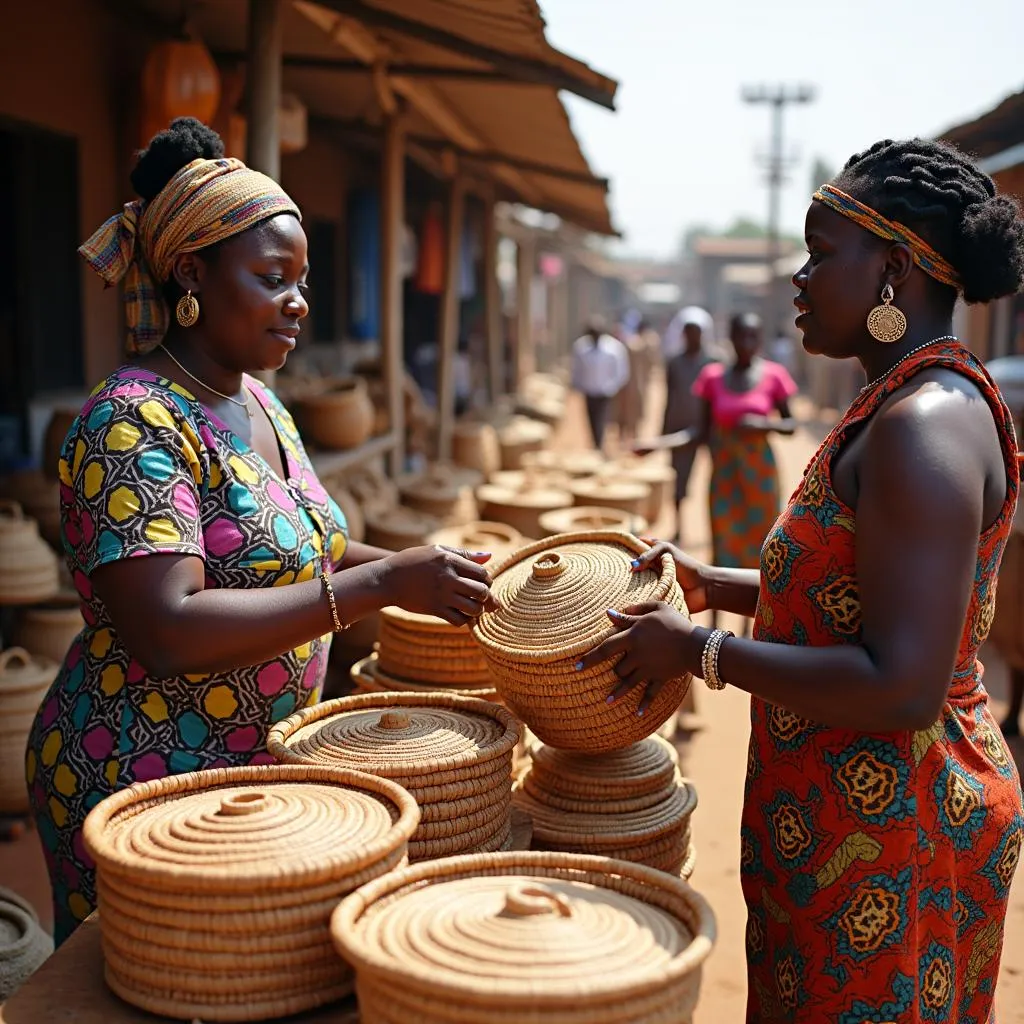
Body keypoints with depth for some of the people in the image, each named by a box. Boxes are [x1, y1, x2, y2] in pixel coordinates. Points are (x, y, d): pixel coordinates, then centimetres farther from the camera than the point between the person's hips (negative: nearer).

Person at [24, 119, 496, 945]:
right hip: (141, 783, -8)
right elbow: (166, 629, -30)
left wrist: (425, 568, 2)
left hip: (256, 772, 8)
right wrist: (383, 584, -30)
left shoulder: (259, 403, 7)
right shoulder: (132, 425, -20)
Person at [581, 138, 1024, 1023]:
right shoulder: (917, 401, 9)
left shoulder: (924, 425, -24)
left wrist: (700, 652, -21)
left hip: (888, 831, -10)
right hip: (876, 808, 10)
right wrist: (715, 586, 9)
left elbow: (901, 687, -29)